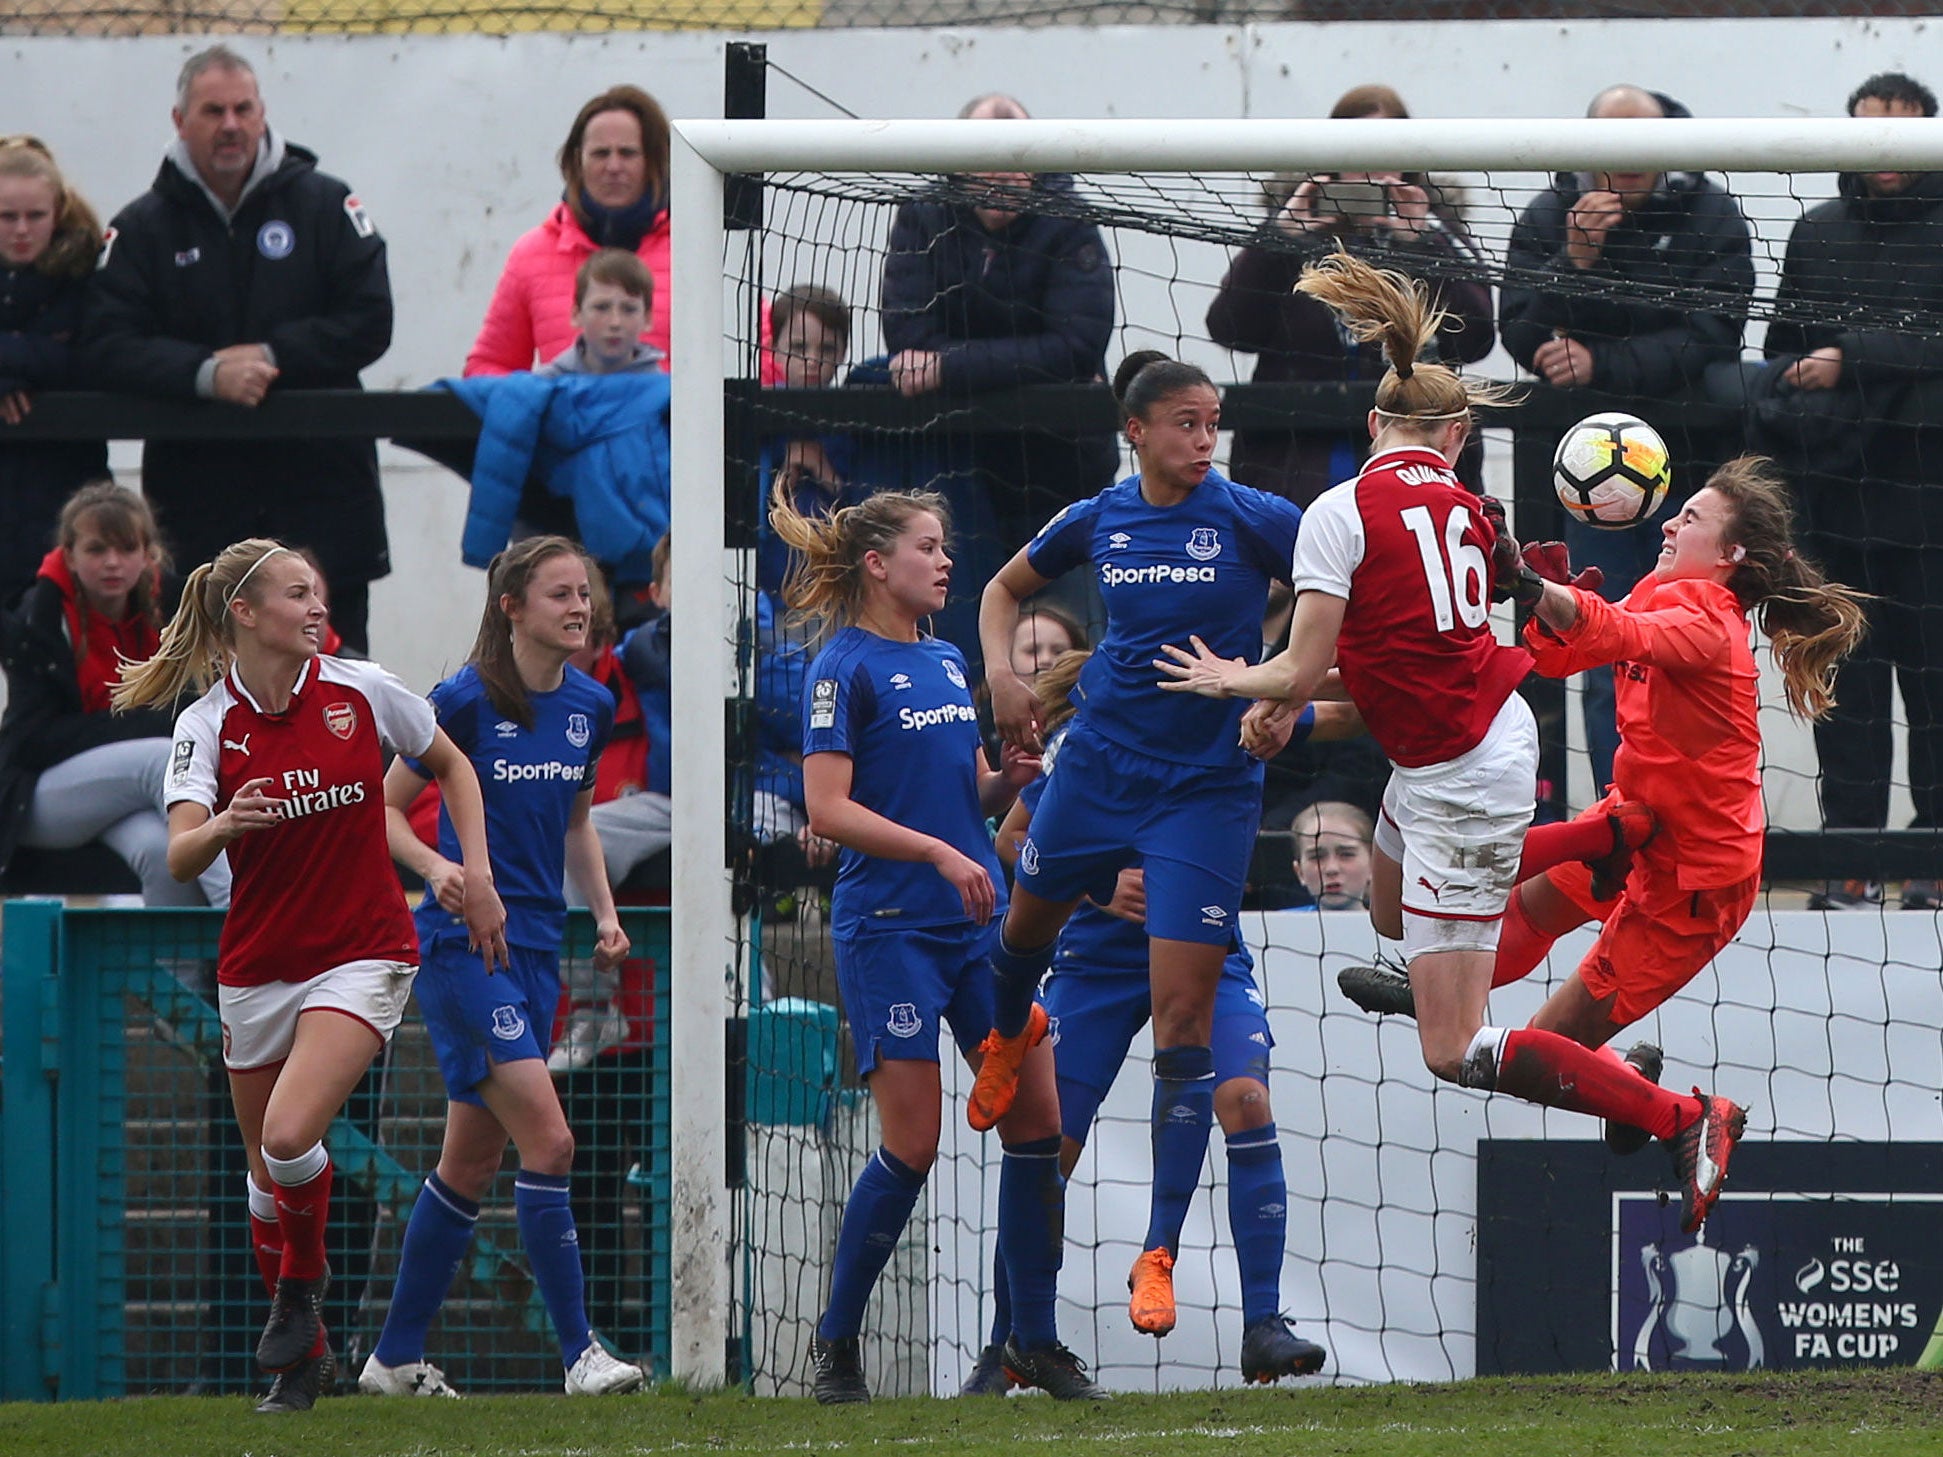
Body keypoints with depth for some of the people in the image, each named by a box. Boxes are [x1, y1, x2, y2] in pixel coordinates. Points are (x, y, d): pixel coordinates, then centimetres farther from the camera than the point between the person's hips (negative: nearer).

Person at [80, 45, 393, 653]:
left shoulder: (325, 205, 5)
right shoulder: (142, 229, 6)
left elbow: (369, 323, -1)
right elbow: (106, 348, -4)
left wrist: (273, 357, -13)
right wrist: (206, 372, -20)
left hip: (320, 480, -1)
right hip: (194, 484, 1)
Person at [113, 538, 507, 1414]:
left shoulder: (361, 692, -4)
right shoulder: (207, 725, -6)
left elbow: (450, 765, 14)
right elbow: (181, 860, -19)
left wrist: (476, 873, 4)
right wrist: (223, 826, -41)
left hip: (362, 954, -2)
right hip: (257, 969, 2)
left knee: (290, 1137, -24)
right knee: (267, 1173, 9)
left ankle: (303, 1283, 3)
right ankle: (302, 1358, 27)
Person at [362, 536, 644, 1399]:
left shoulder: (590, 706, 9)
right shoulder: (466, 702, -11)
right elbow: (383, 807, -5)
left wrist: (604, 912, 11)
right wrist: (437, 866, -23)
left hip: (534, 946, 8)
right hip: (463, 944, -8)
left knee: (473, 1162, 11)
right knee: (548, 1140, -16)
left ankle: (397, 1358, 19)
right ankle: (579, 1352, -13)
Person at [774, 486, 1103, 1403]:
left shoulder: (948, 663, 14)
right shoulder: (846, 668, -8)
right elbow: (828, 810, -16)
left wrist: (1010, 777, -1)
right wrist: (939, 852, -22)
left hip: (979, 921, 7)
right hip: (890, 930, -7)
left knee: (1037, 1120, 1)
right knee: (913, 1145, -9)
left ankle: (1035, 1342, 9)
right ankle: (836, 1342, 6)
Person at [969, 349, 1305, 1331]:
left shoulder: (1252, 520, -11)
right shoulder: (1095, 522, 0)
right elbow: (1005, 589, 18)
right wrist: (1002, 672, 0)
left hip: (1207, 788, -4)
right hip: (1099, 762, 4)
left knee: (1183, 1020, -9)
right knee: (1027, 924, 25)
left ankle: (1159, 1252, -5)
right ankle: (1010, 1034, 65)